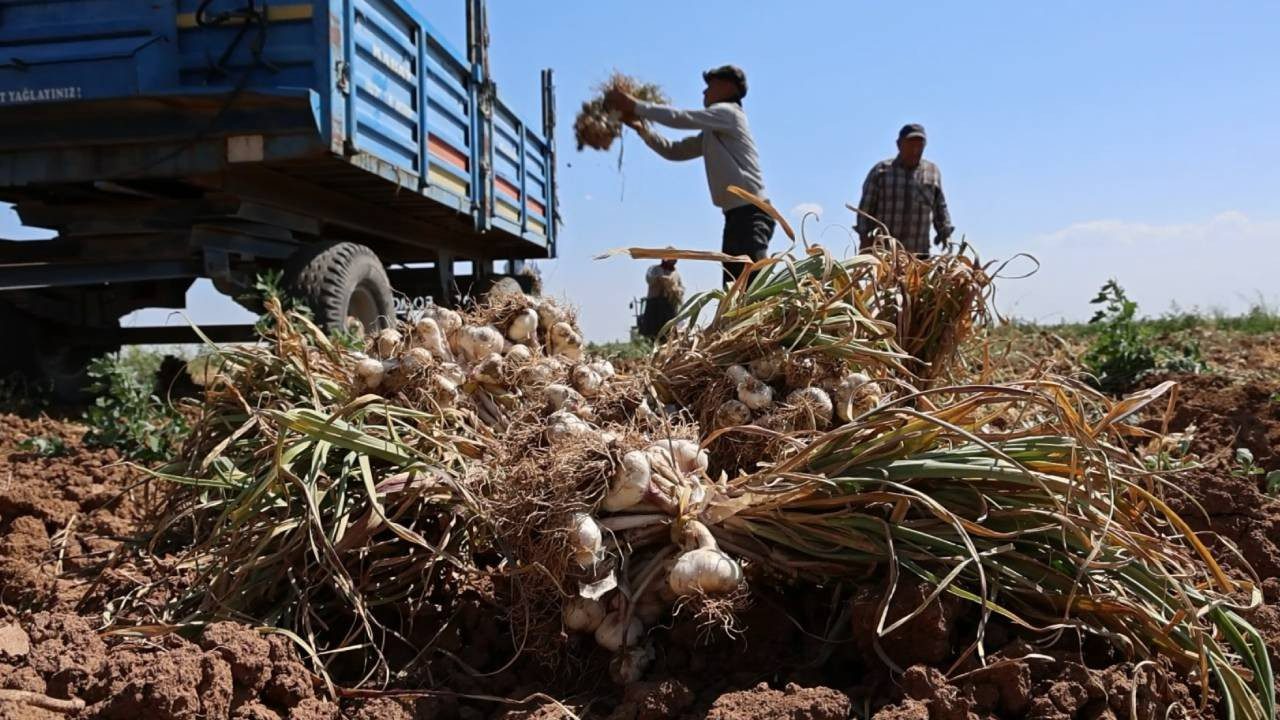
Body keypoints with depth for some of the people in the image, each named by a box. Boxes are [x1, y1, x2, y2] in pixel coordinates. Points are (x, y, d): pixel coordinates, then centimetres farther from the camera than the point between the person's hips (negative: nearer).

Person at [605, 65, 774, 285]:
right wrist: (641, 128, 12)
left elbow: (681, 118, -12)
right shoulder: (712, 134, 24)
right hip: (736, 215, 10)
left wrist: (635, 106, -7)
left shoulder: (728, 113, -2)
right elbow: (674, 150, 23)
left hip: (751, 213, -10)